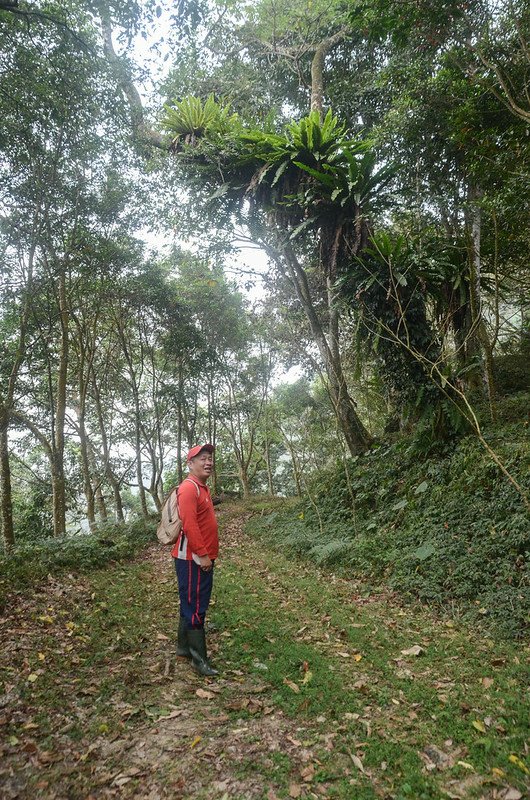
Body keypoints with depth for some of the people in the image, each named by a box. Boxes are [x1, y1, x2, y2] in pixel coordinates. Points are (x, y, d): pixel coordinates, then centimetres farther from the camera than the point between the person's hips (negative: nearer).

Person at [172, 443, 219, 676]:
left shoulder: (202, 488, 14)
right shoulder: (189, 487, -18)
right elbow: (189, 524, -25)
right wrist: (202, 554, -23)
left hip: (202, 557, 10)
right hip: (193, 559, -10)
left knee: (192, 605, 19)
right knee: (195, 608, -2)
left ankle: (184, 647, 31)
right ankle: (199, 659, 6)